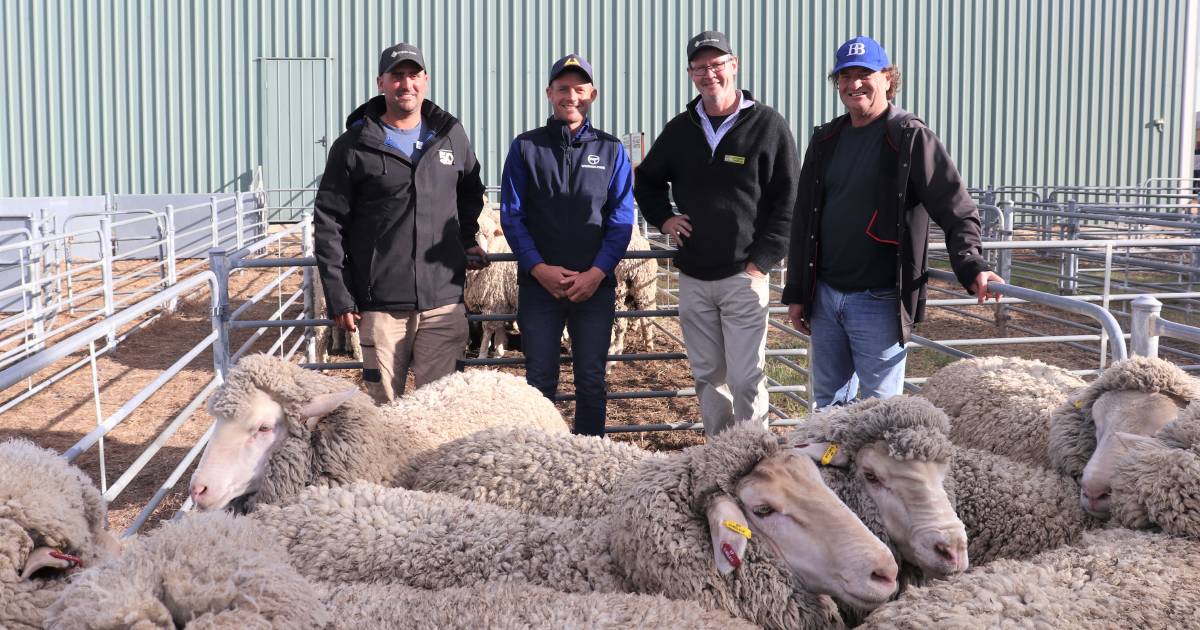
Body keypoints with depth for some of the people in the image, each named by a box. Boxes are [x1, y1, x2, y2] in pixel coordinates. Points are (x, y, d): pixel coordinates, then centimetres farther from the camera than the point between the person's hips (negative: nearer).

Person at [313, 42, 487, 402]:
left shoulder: (452, 135, 9)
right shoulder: (354, 145, 1)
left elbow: (471, 193, 27)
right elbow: (329, 222, 0)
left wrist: (466, 238, 15)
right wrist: (338, 295, -4)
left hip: (443, 302, 2)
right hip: (380, 304, -2)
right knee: (384, 405, 6)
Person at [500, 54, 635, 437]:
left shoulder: (611, 151, 6)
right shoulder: (525, 148, 4)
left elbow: (621, 219, 1)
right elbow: (512, 216, 0)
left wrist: (597, 272, -12)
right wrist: (539, 268, -12)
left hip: (595, 285, 1)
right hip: (539, 283, 0)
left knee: (591, 381, 7)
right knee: (540, 380, 4)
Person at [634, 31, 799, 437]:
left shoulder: (768, 126, -4)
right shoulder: (680, 130, 10)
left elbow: (787, 202, -6)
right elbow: (646, 180, 26)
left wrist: (761, 263, -12)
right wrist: (663, 218, 7)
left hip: (744, 276, -5)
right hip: (692, 277, 5)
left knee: (746, 379, -5)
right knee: (707, 375, 11)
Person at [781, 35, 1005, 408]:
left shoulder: (910, 138, -7)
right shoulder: (825, 140, 11)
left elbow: (956, 210, -11)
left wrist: (971, 266, -27)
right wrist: (796, 293, 13)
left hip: (880, 303, -6)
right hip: (825, 297, 6)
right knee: (828, 403, 15)